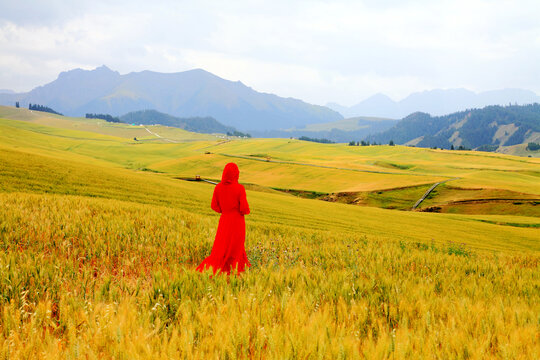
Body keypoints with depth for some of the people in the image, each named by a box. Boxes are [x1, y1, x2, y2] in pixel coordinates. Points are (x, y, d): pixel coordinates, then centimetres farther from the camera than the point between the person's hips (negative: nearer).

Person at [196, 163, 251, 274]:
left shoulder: (218, 187, -6)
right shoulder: (240, 188, -17)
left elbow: (214, 206, 1)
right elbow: (244, 209, -17)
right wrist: (246, 211, 7)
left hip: (224, 220, 4)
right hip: (237, 222, -4)